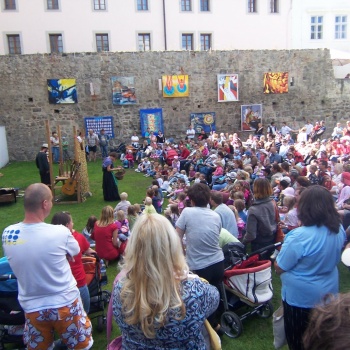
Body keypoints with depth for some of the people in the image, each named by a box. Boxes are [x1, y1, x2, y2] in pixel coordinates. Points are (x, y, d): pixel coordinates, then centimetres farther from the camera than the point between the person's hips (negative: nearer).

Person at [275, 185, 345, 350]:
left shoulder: (300, 236, -32)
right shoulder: (339, 229, -9)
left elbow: (279, 268, -21)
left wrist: (283, 250, -5)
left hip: (301, 298, -6)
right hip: (329, 293, 7)